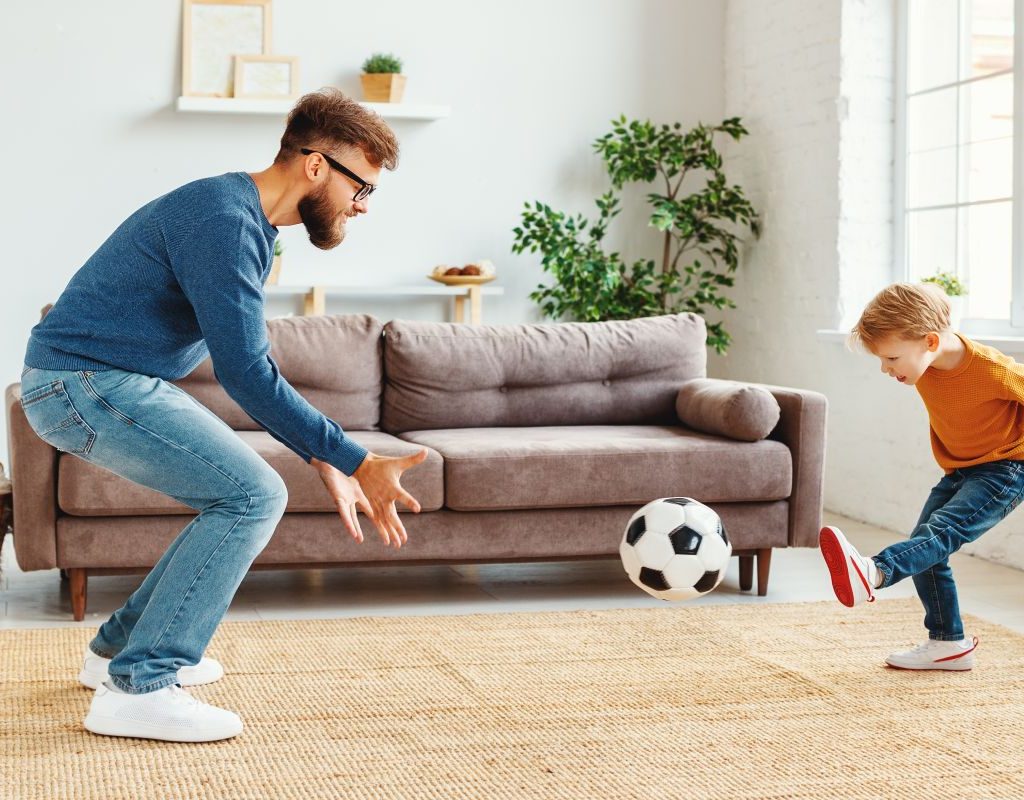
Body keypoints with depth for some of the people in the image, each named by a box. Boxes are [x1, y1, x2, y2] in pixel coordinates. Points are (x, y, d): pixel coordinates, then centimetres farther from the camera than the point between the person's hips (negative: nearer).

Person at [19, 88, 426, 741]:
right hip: (84, 382, -10)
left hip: (104, 382, 10)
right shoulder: (225, 220, -21)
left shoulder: (248, 222, 12)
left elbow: (253, 363, 17)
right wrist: (357, 461, -23)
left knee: (243, 496, 13)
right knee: (253, 496, -15)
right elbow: (245, 372, -25)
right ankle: (137, 688, -12)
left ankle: (120, 647, 23)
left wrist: (326, 465, 11)